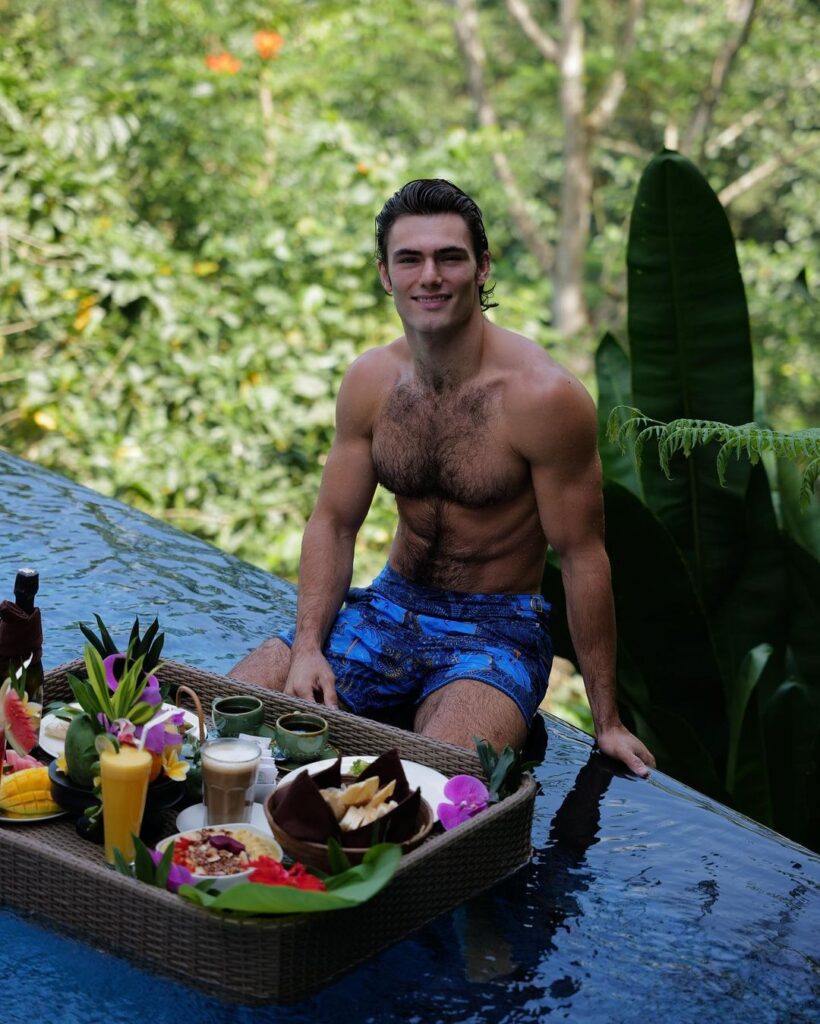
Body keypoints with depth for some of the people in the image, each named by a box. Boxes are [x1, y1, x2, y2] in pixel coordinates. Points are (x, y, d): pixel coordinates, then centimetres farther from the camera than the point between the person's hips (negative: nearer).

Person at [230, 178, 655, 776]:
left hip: (499, 629, -5)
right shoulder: (370, 381, -3)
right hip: (390, 608, 5)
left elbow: (583, 556, -14)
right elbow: (333, 523, 5)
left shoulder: (543, 396, -19)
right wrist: (307, 646, -11)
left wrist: (607, 722, -11)